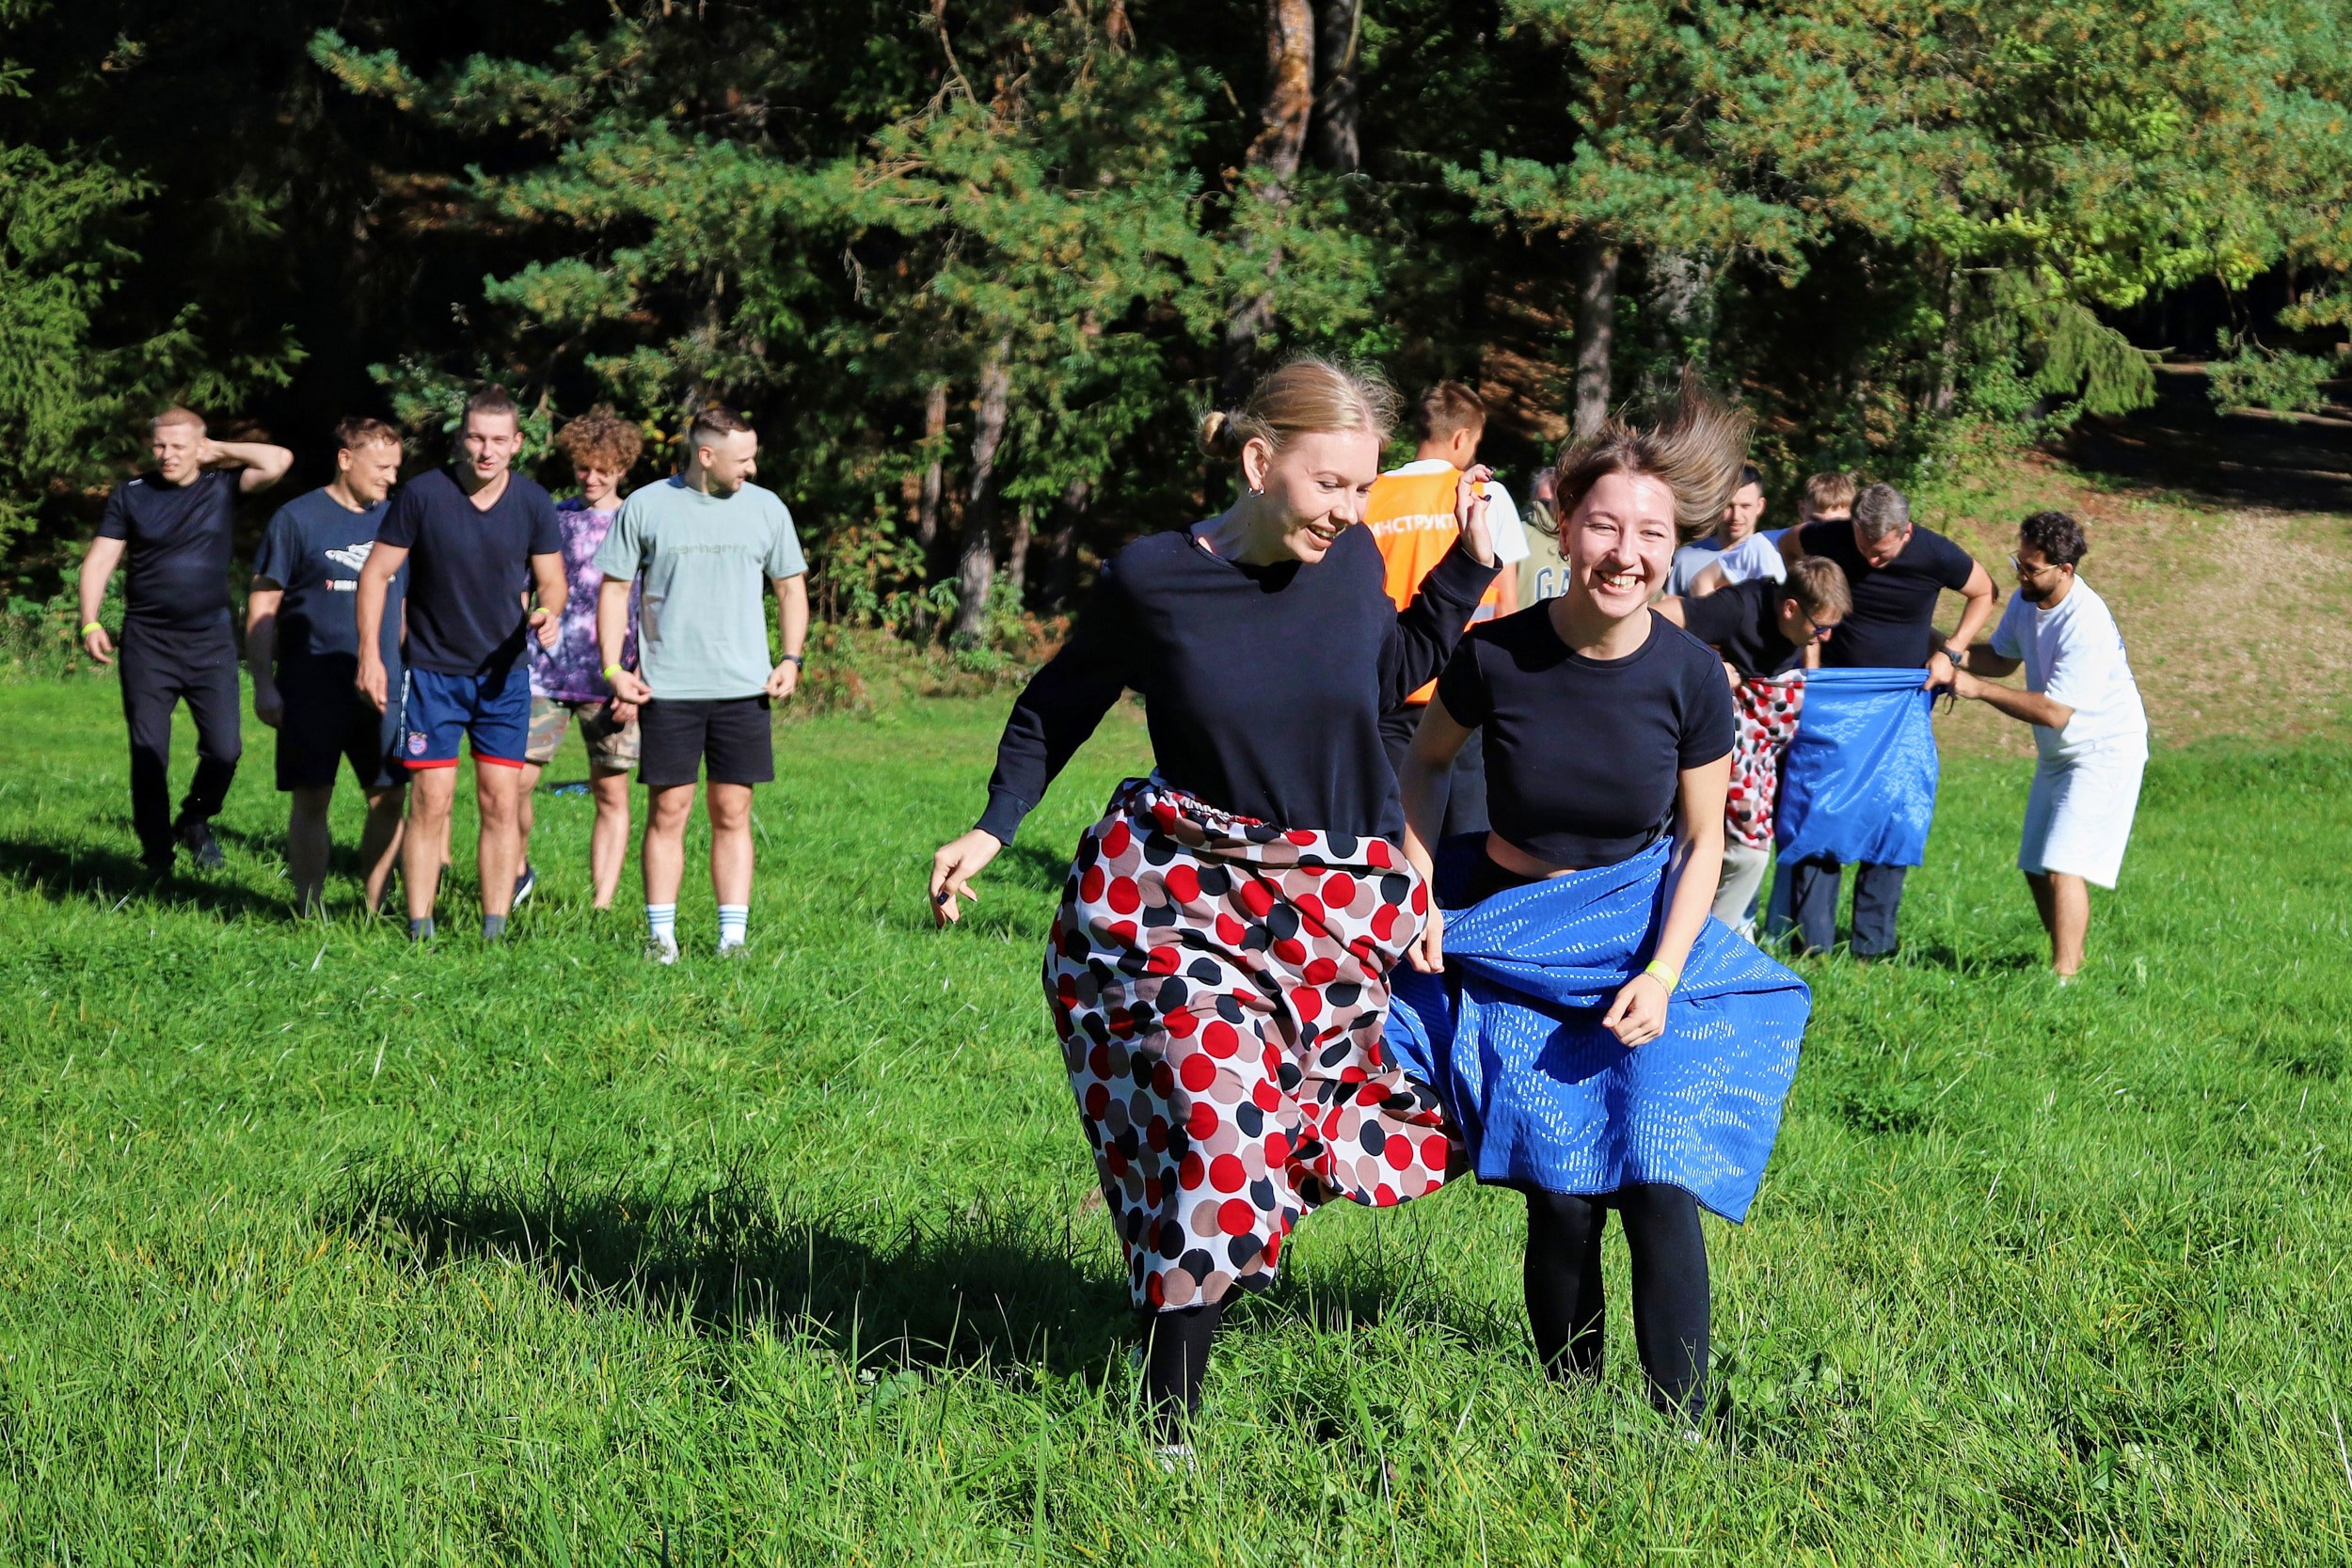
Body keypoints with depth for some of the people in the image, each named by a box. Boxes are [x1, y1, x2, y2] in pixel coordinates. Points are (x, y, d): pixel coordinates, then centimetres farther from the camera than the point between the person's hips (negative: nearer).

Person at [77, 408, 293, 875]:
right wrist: (90, 622, -11)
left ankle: (195, 821, 22)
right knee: (148, 754, 0)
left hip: (211, 642, 0)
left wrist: (218, 451, -4)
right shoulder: (131, 495, 3)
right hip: (147, 643, 0)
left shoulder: (222, 485, 2)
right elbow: (99, 561, 2)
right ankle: (157, 855, 10)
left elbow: (278, 461, -12)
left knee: (224, 749, -5)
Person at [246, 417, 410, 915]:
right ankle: (310, 908, 8)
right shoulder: (297, 519, -2)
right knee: (311, 800, 0)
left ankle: (375, 906, 12)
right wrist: (264, 686, -8)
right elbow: (261, 607, -2)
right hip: (311, 691, -4)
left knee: (389, 799, 1)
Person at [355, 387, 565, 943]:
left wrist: (547, 613, -17)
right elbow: (376, 574, -3)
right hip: (434, 672, -2)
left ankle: (495, 932, 5)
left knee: (500, 802, 0)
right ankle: (418, 932, 2)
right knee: (430, 803, -4)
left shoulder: (532, 502, -3)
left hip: (504, 673, 2)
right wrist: (370, 654, -8)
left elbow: (552, 581, 6)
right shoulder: (422, 495, -10)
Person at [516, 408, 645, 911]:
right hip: (546, 673, 1)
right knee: (515, 780, -7)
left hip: (609, 682, -1)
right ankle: (517, 871, 17)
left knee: (612, 795, 2)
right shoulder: (552, 519, 9)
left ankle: (602, 905, 8)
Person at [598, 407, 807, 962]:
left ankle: (733, 935, 5)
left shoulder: (766, 509, 6)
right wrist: (613, 668, -3)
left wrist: (792, 659, 2)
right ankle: (660, 933, 6)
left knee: (733, 813, 2)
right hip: (667, 688, -2)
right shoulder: (646, 507, 0)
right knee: (667, 811, 0)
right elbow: (614, 587, 6)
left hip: (743, 688, 2)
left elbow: (791, 587, 15)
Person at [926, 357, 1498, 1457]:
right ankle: (1168, 1417, -9)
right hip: (1184, 893, -4)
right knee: (1219, 1113, -18)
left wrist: (1469, 563, 7)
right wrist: (992, 828, -4)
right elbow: (1058, 705, 5)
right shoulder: (1150, 579, -12)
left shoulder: (1352, 560, -4)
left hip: (1342, 899, 4)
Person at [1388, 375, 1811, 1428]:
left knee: (1657, 1188, -12)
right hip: (1514, 940, 0)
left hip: (1644, 935, 0)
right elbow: (1423, 764, 6)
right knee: (1561, 1203, -6)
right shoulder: (1496, 657, -14)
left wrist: (1662, 972, -13)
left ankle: (1682, 1432, -4)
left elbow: (1702, 841, -1)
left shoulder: (1689, 676, -12)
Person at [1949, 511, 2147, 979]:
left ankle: (2064, 976, -19)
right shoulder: (2026, 600, -2)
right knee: (2036, 867, 13)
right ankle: (2070, 959, 24)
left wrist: (1978, 688, -26)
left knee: (2063, 866, -19)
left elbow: (2054, 712, -29)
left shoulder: (2085, 625, -29)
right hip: (2058, 755, 10)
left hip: (2104, 752, -10)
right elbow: (2002, 658, 14)